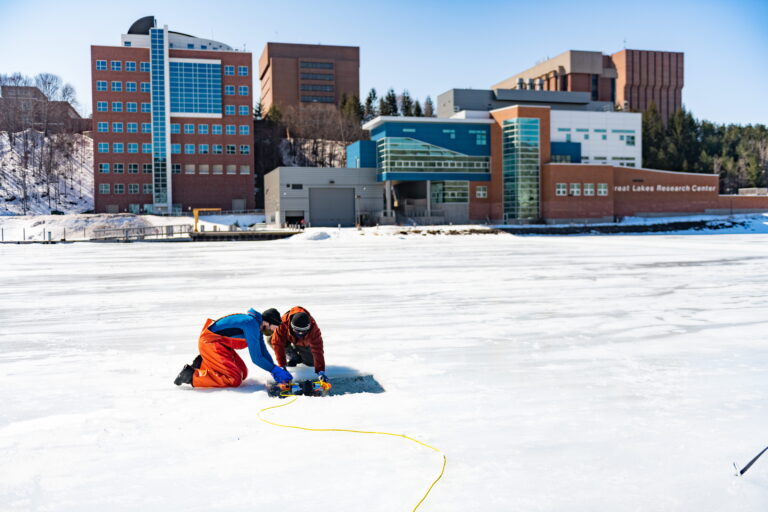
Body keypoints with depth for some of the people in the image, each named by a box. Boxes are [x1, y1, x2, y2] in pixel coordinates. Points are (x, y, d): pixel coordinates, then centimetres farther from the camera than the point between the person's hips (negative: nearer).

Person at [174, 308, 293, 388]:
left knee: (243, 373, 9)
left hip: (221, 343, 10)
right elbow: (256, 358, -22)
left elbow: (264, 353, 12)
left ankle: (203, 364, 14)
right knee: (235, 379, -16)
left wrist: (276, 370, 2)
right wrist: (275, 370, -13)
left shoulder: (257, 325, 7)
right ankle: (191, 375, -13)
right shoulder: (252, 324, -23)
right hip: (210, 343, -10)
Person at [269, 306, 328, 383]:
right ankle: (292, 356, -5)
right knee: (271, 338, -30)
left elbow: (317, 350, -41)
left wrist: (320, 371, -48)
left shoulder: (313, 328, -41)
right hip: (288, 339, 0)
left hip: (304, 343, 0)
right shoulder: (284, 323, -44)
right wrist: (282, 366, -40)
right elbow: (278, 344, -39)